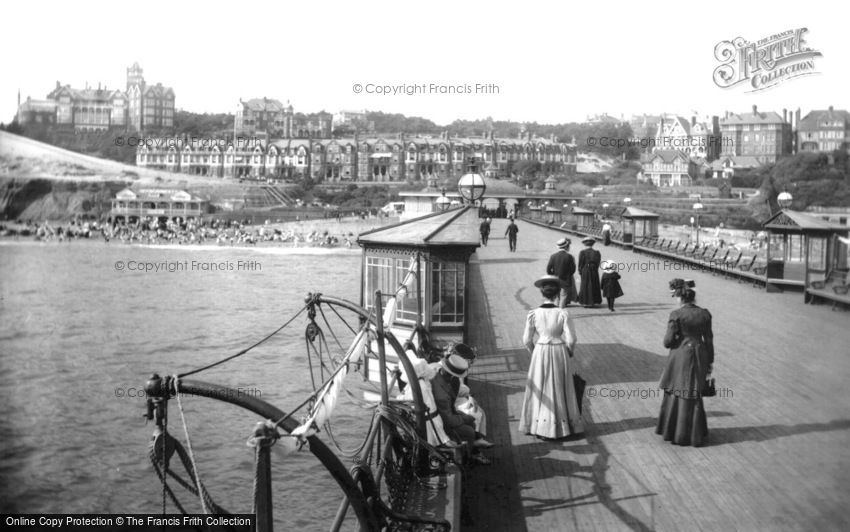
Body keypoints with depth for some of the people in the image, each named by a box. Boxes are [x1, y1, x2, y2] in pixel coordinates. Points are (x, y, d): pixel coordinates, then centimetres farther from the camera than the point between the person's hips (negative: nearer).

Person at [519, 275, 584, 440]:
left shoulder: (533, 314, -10)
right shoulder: (563, 314, -14)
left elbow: (527, 340, -4)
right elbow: (571, 339, -11)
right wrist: (570, 353, 8)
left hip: (540, 354, 1)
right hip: (560, 353, -1)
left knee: (541, 389, 13)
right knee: (559, 389, 14)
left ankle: (540, 427, 18)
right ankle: (561, 426, 23)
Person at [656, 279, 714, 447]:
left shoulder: (676, 315, -14)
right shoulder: (704, 314, -1)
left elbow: (668, 341, -13)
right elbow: (708, 340, 4)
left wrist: (670, 340, 10)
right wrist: (710, 363, 12)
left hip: (680, 358, -4)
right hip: (699, 357, 4)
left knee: (675, 393, 12)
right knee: (693, 395, 15)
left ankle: (673, 432, 19)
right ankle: (694, 434, 22)